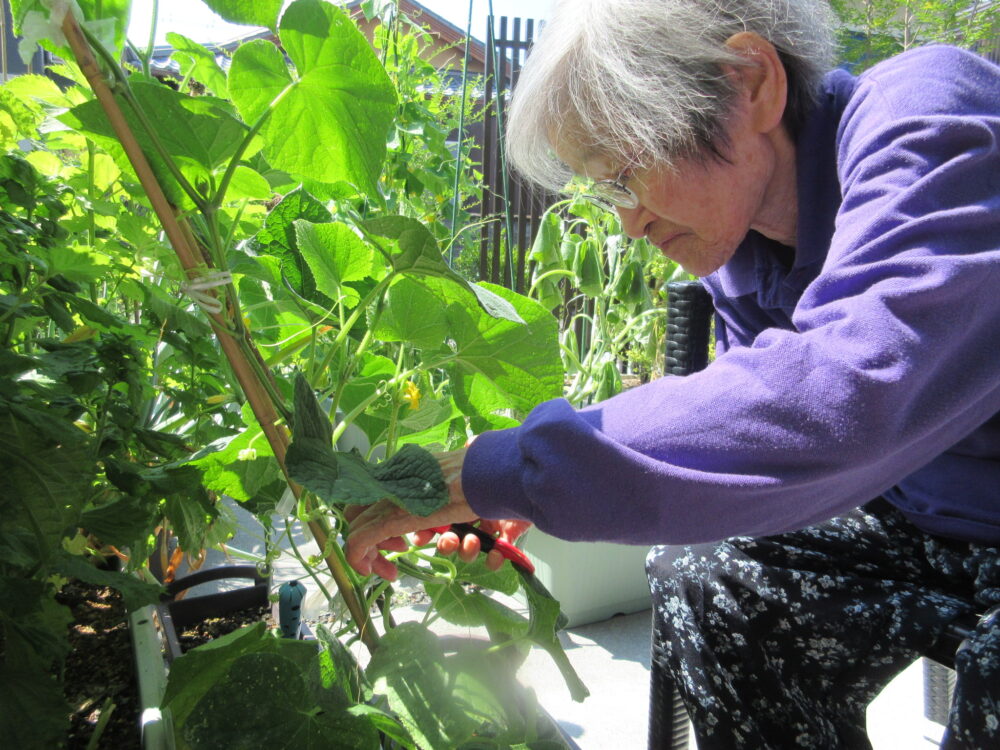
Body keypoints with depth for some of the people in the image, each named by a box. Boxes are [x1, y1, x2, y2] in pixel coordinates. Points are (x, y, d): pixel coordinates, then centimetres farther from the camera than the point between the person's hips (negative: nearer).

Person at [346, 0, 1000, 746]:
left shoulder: (931, 124, -29)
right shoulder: (739, 251, -4)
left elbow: (852, 393, -45)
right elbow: (753, 432, 3)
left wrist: (502, 471, -41)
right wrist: (532, 501, -11)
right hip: (926, 513, 6)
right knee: (701, 579, -8)